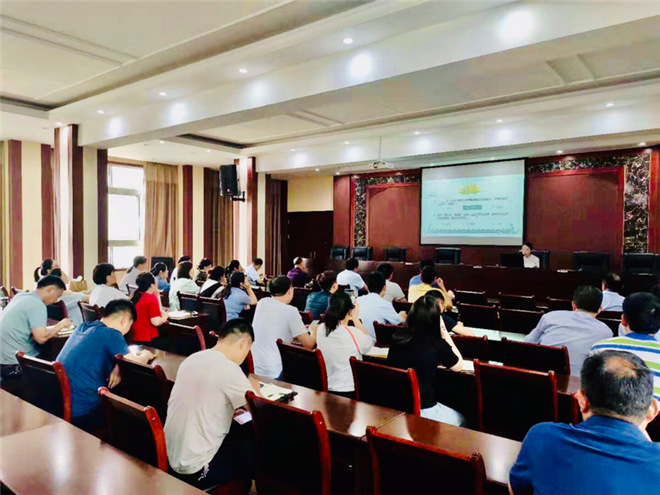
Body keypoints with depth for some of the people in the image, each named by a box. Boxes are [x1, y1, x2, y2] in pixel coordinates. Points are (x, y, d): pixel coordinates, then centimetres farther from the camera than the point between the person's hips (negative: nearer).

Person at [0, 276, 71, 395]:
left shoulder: (20, 296, 8)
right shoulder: (37, 305, -19)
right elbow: (41, 337, -27)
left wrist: (54, 328, 9)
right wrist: (61, 324, -12)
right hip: (16, 365, -9)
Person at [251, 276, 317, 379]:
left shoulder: (262, 302, 3)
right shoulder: (290, 310, -13)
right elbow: (308, 344, -8)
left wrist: (299, 328, 26)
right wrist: (314, 331, 13)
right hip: (273, 374, -6)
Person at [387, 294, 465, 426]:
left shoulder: (397, 336, -4)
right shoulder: (437, 344, -17)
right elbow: (458, 365, 2)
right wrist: (445, 334, 3)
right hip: (422, 410, -5)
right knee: (461, 421, 27)